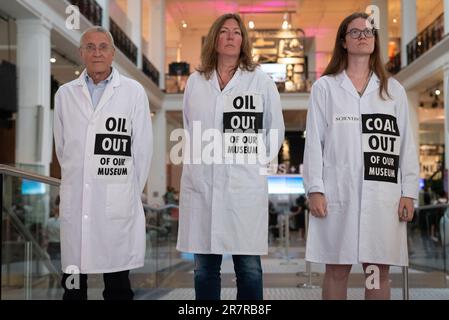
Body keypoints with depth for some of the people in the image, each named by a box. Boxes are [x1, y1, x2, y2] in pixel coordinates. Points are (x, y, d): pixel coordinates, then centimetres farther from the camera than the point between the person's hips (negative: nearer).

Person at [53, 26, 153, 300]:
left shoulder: (134, 92, 1)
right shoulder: (65, 94, 9)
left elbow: (143, 148, 2)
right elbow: (61, 147, 14)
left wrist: (130, 192, 5)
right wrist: (77, 180, 13)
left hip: (117, 205, -2)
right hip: (75, 203, 2)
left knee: (118, 286, 6)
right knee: (73, 283, 8)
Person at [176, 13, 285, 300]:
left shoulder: (261, 81, 5)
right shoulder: (195, 82, 12)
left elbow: (275, 129, 10)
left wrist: (258, 161, 3)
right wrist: (199, 160, 12)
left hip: (245, 185, -2)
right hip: (201, 184, 2)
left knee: (249, 269, 1)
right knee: (204, 269, 7)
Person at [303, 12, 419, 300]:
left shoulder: (394, 90, 14)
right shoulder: (325, 87, 8)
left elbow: (407, 144, 10)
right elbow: (314, 141, 3)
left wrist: (409, 192, 1)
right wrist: (315, 189, -7)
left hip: (383, 193, 2)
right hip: (339, 192, -2)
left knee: (379, 271, 4)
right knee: (337, 269, 1)